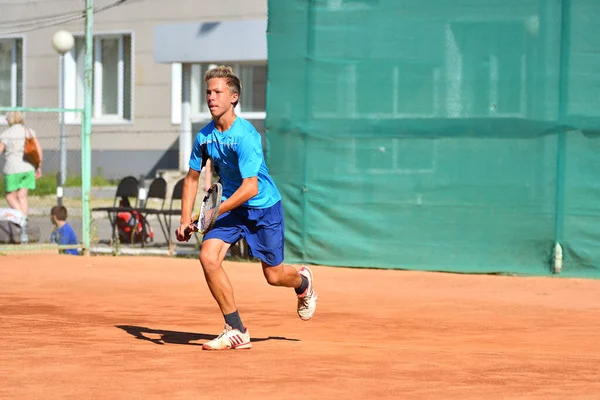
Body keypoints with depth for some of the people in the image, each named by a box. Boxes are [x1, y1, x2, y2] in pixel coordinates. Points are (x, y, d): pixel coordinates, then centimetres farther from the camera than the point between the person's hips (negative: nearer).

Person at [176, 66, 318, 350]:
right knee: (208, 257, -18)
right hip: (231, 207, 5)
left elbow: (250, 187, -29)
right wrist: (186, 219, 1)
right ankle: (236, 332, -10)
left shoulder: (245, 135, -25)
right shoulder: (205, 136, -4)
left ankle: (303, 282, 46)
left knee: (273, 276, 5)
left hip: (264, 208, -5)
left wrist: (213, 213, -34)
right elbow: (192, 177, 10)